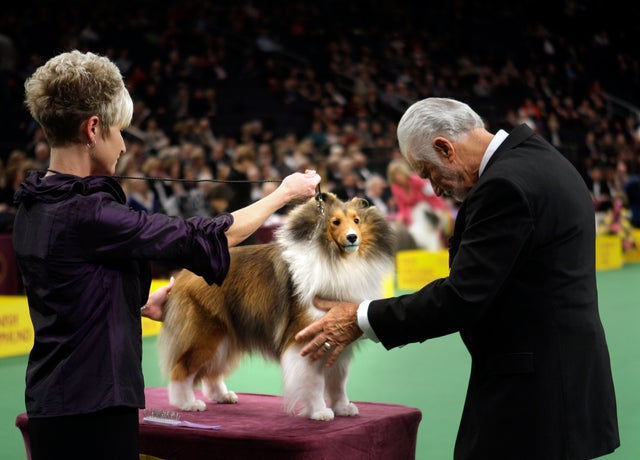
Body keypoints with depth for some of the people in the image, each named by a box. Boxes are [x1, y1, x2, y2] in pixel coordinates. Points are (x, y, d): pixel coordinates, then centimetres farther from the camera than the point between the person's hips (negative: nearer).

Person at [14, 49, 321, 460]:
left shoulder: (33, 209, 6)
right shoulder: (85, 214, -21)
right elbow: (206, 239, -15)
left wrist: (143, 304, 30)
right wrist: (285, 193, -3)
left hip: (52, 402, 9)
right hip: (91, 411, -9)